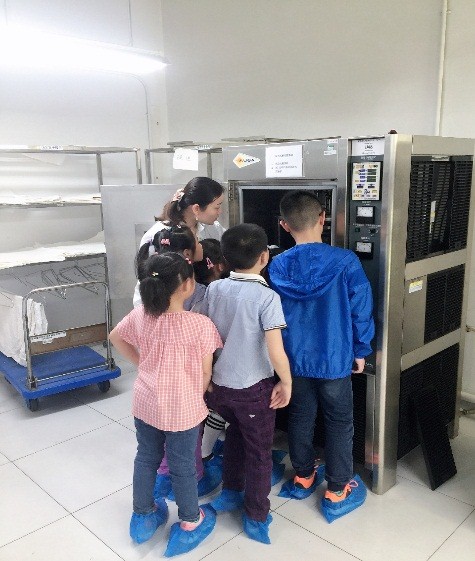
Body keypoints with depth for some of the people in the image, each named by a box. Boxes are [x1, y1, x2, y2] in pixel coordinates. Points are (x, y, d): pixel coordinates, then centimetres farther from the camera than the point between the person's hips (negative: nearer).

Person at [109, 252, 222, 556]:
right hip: (183, 408, -4)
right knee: (183, 465, 14)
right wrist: (196, 396, 5)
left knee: (146, 457, 23)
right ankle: (190, 524, 35)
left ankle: (143, 517, 42)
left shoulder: (140, 316, -10)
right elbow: (205, 372, -13)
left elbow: (115, 337, 10)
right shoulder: (200, 324, -23)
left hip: (146, 402, 5)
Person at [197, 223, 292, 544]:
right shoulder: (267, 297, -20)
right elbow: (276, 352, -23)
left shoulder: (214, 289, -5)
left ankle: (230, 493, 42)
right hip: (254, 388, -5)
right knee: (259, 452, 14)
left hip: (220, 384, 5)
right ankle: (256, 518, 28)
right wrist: (286, 384, -7)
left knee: (236, 433, 29)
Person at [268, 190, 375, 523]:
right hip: (335, 359, -3)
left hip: (294, 359, 3)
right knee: (339, 423, 14)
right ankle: (338, 493, 26)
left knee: (300, 418, 21)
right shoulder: (345, 262, -18)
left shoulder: (277, 267, -10)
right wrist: (360, 351, 4)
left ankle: (303, 478, 39)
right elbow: (361, 311, -11)